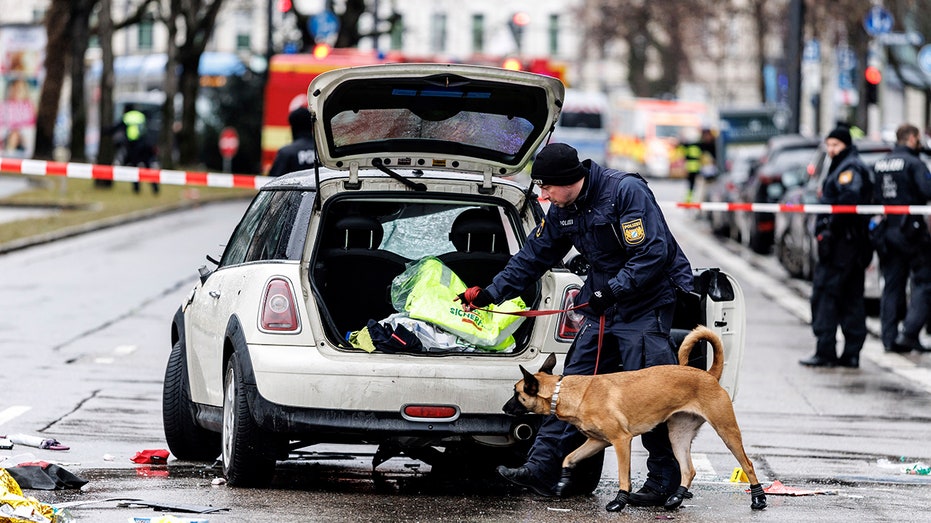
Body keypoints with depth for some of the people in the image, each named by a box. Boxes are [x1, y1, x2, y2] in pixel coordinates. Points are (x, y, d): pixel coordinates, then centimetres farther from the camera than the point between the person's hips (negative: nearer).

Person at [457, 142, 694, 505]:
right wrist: (491, 293, 11)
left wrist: (613, 290, -26)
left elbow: (653, 254, -24)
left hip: (648, 302, -8)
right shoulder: (562, 211, 6)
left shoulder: (626, 191, -19)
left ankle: (664, 481, -3)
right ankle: (542, 468, 2)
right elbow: (533, 257, 16)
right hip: (604, 305, 8)